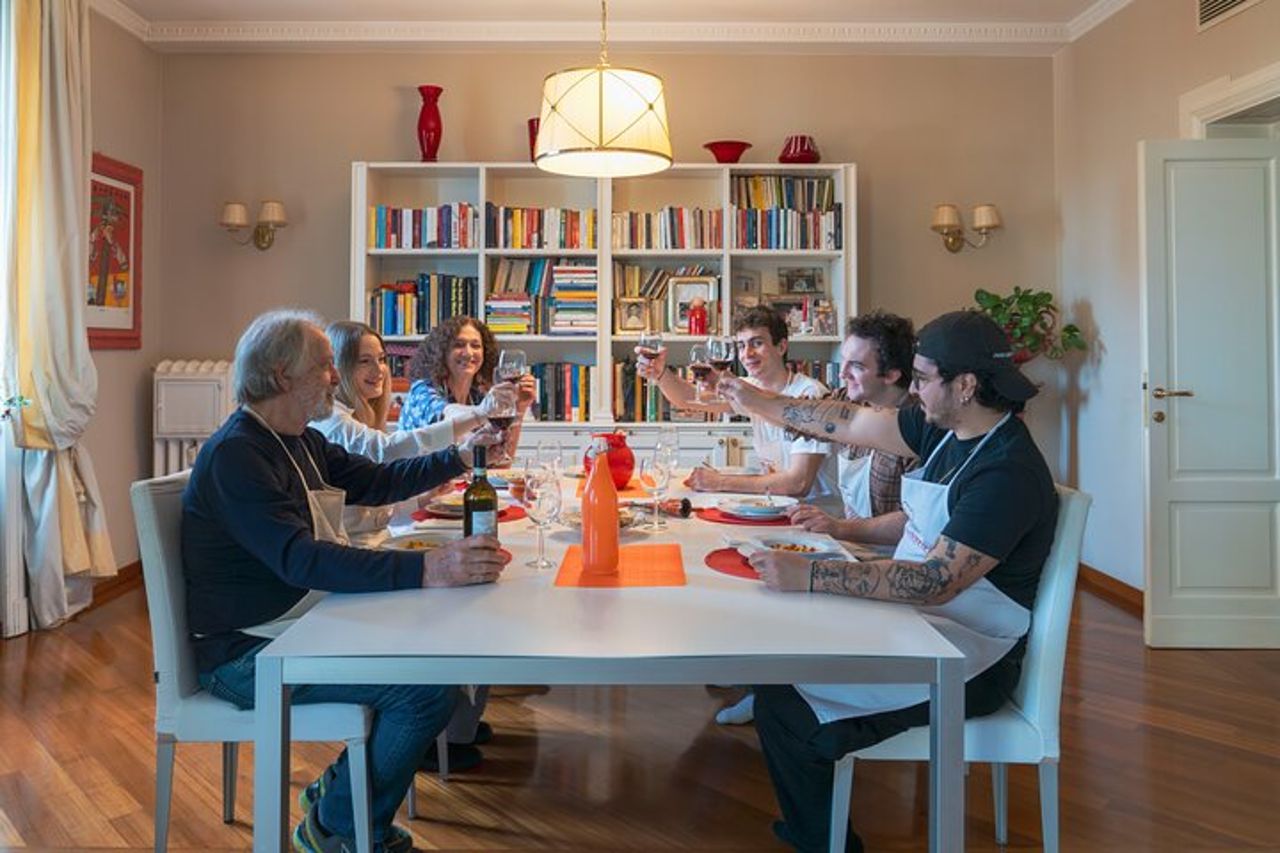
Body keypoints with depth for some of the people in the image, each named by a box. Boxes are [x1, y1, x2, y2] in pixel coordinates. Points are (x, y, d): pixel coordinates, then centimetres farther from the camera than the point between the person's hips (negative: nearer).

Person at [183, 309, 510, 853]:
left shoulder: (303, 443, 9)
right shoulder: (234, 455, -21)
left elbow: (376, 480, 18)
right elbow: (299, 558, -33)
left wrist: (461, 458, 7)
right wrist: (425, 570, -43)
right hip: (244, 655, -10)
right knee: (429, 685, -20)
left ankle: (339, 789, 20)